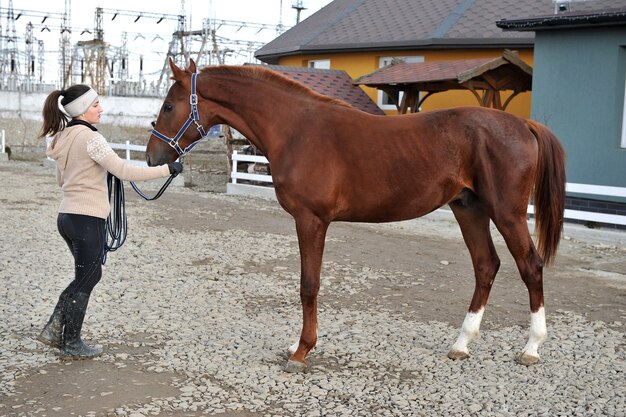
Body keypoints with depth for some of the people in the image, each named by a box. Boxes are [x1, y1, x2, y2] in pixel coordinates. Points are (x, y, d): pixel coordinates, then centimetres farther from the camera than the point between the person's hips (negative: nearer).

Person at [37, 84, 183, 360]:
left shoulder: (63, 138, 10)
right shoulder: (90, 138, -17)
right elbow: (125, 172, -22)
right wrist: (167, 169, -18)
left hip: (67, 216, 9)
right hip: (87, 220, -9)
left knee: (89, 274, 22)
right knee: (86, 279, 6)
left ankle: (54, 330, 21)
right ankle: (71, 345, 19)